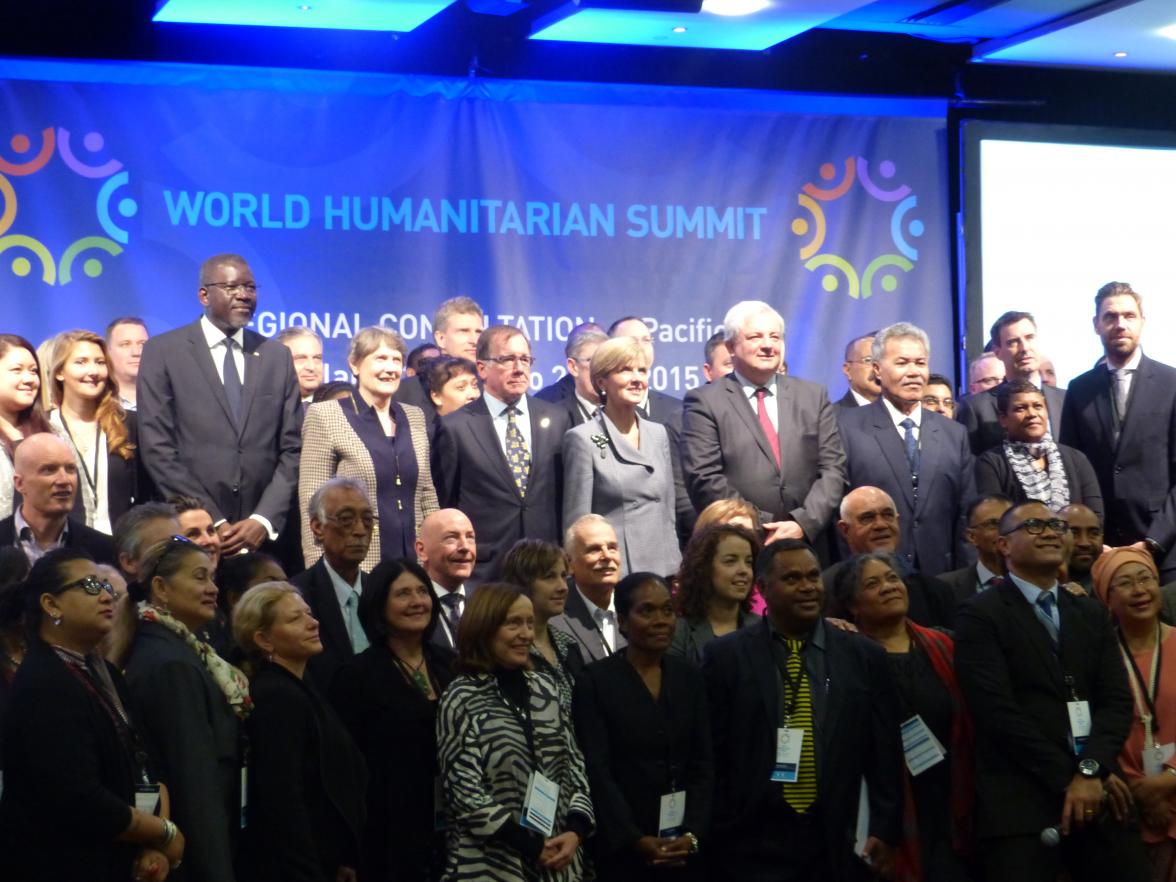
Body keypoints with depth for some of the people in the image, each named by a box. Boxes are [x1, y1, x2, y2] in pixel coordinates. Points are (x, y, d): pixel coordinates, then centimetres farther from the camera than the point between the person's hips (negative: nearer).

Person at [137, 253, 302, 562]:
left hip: (264, 537, 2)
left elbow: (292, 449, 8)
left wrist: (264, 521, -7)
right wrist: (211, 523, -10)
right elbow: (157, 448, -4)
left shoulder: (277, 356, 11)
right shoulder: (163, 352, 2)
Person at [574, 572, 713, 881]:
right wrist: (635, 839, -16)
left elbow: (703, 764, 5)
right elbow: (597, 771, -9)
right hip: (620, 848, -3)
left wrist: (692, 833, -8)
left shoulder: (690, 678, 8)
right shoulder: (595, 681, -4)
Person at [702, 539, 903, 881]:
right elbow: (710, 756, 0)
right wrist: (714, 840, -3)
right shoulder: (725, 657, 1)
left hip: (837, 848, 2)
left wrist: (884, 831, 0)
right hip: (752, 848, -2)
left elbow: (885, 754, 7)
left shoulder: (865, 657, 7)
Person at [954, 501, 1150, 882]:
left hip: (1097, 796, 5)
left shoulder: (1092, 613, 18)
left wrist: (1092, 770, -11)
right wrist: (1067, 779, -11)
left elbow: (1117, 700, 7)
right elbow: (998, 711, -10)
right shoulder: (981, 615, 0)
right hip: (1020, 804, -5)